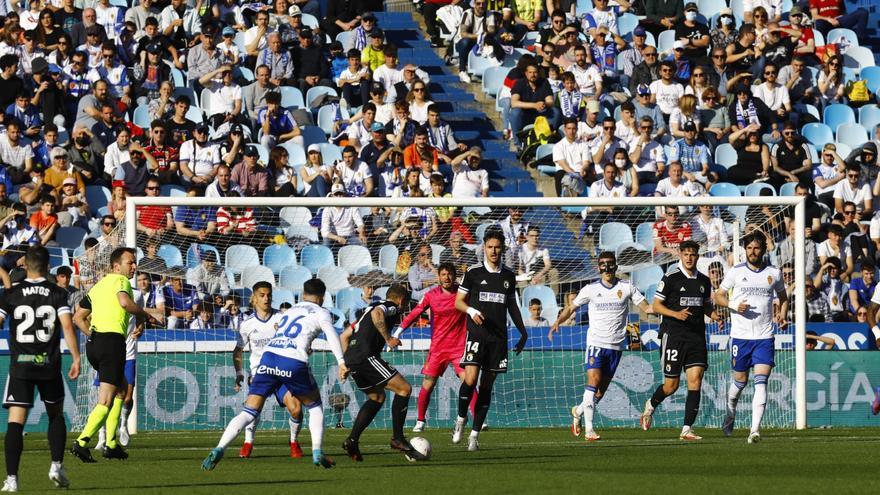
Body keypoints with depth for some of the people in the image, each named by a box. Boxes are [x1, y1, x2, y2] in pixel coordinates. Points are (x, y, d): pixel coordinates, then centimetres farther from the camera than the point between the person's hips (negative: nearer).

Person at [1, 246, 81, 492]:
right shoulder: (58, 293, 1)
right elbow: (67, 326, -8)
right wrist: (76, 358, -6)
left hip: (20, 364, -1)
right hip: (49, 365, 1)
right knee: (56, 415, 22)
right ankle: (57, 465, 11)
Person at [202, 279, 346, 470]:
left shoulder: (291, 310, 28)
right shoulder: (321, 313, 12)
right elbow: (331, 333, -6)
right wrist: (341, 361, -16)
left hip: (269, 355, 3)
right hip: (294, 362, -3)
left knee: (249, 412, 2)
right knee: (315, 406, 21)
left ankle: (219, 449, -16)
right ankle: (318, 452, 12)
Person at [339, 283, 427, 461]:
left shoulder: (368, 309, 32)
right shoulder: (392, 307, 4)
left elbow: (344, 335, 31)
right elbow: (376, 313, -21)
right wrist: (388, 339, -18)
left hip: (351, 359, 9)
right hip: (366, 356, -9)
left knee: (377, 397, 22)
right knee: (404, 388, -6)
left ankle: (352, 440, 14)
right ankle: (398, 439, -7)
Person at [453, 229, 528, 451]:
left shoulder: (508, 277, 12)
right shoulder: (474, 273, 1)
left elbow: (512, 306, 22)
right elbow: (458, 301, 4)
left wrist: (523, 332, 18)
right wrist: (471, 310, -16)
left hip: (498, 337, 3)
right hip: (476, 334, -3)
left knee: (487, 385, 3)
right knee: (470, 379, -19)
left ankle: (475, 433, 8)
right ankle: (461, 418, 6)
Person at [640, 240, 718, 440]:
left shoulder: (704, 281, 11)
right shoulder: (671, 278, -4)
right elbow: (656, 305, -4)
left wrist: (714, 315, 1)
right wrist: (676, 314, -20)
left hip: (697, 336, 4)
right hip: (673, 335, -4)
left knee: (695, 380, -8)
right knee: (672, 385, 0)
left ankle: (687, 429, -7)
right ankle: (651, 405, 33)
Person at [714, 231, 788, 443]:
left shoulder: (774, 273, 5)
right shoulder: (735, 272, 2)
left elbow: (783, 297, 21)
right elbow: (718, 296, 8)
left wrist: (782, 315, 1)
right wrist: (734, 305, -11)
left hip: (764, 337, 0)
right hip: (740, 336, 0)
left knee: (761, 381, -14)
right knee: (740, 380, 10)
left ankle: (755, 429, -18)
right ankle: (731, 413, 39)